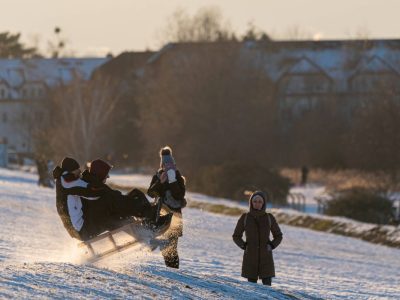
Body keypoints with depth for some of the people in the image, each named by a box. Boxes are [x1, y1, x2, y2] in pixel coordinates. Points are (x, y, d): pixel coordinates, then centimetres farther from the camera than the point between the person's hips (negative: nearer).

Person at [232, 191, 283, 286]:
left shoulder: (269, 218, 1)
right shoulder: (245, 217, 0)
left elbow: (278, 236, 12)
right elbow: (236, 236, 10)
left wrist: (271, 246, -6)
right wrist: (244, 246, -7)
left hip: (265, 258, 0)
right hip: (250, 257, 0)